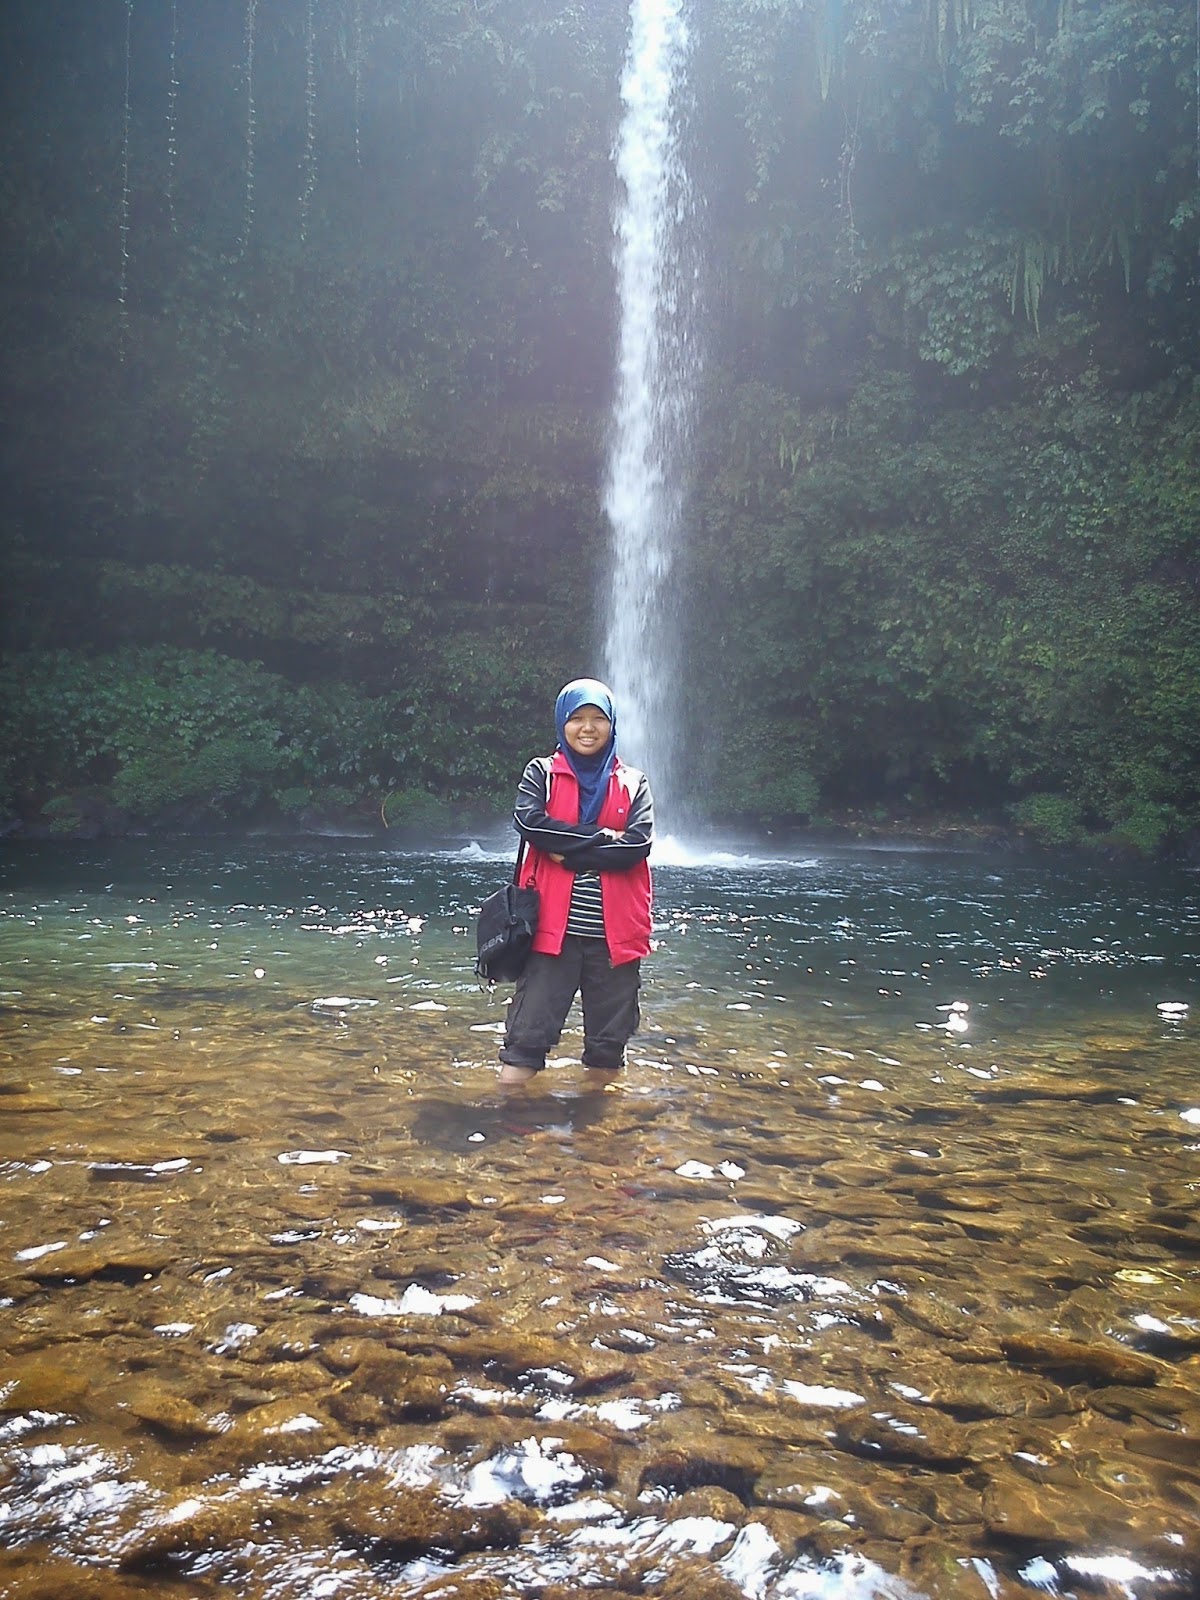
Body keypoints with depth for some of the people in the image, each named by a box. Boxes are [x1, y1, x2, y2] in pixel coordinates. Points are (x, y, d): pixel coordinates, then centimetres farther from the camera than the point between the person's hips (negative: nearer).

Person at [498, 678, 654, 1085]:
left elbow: (637, 844, -8)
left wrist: (567, 851, -11)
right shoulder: (541, 772, 6)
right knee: (527, 1035, -1)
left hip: (615, 932, 2)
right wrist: (601, 837, -12)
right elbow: (529, 822, -13)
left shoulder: (632, 783, 8)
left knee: (609, 1040, 12)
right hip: (554, 927, -1)